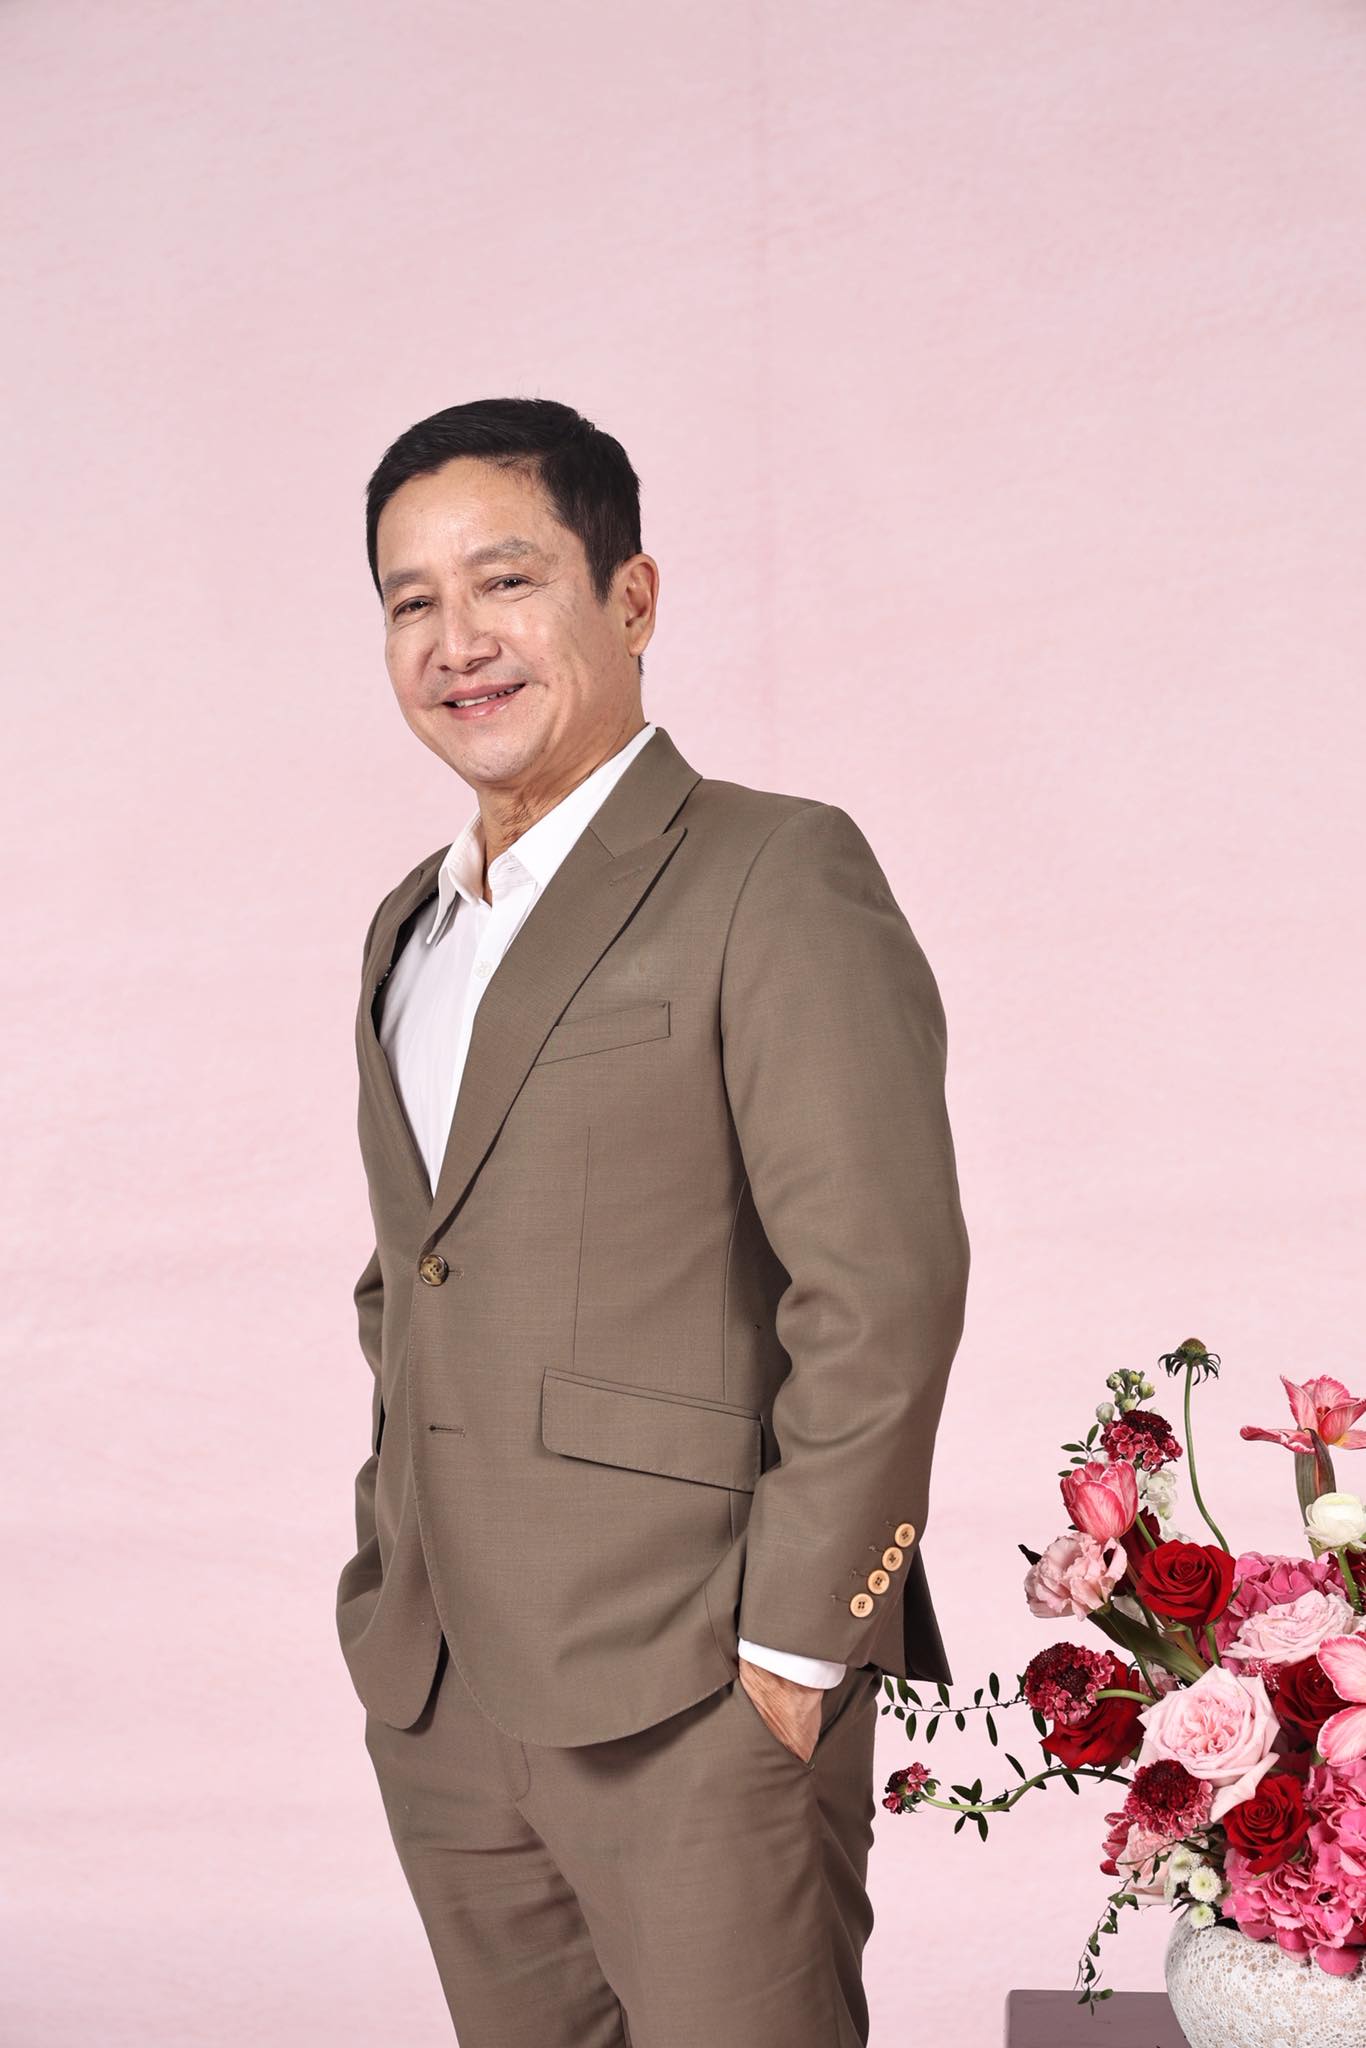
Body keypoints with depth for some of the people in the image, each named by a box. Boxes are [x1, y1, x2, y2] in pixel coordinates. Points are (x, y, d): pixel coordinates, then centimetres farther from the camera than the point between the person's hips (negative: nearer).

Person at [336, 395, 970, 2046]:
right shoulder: (409, 928, 17)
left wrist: (792, 1645, -16)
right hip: (434, 1696, 7)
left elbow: (886, 1283, -14)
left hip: (692, 1692, -7)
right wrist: (392, 1583, 15)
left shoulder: (776, 876, -7)